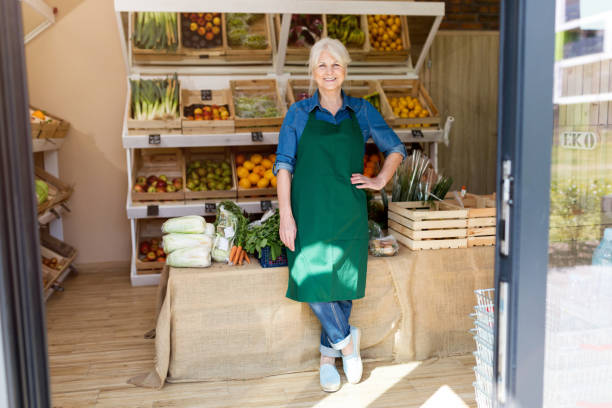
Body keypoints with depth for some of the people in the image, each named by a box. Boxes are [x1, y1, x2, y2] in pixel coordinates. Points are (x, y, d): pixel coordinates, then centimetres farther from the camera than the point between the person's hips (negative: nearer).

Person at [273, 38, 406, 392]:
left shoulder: (362, 111, 7)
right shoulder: (298, 113, 4)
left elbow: (397, 149, 18)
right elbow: (284, 166, -1)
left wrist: (381, 181, 3)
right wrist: (286, 215, -10)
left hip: (349, 213, 2)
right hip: (310, 212, -1)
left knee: (343, 284, 5)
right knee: (312, 281, -9)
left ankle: (328, 357, 25)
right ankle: (345, 340, 19)